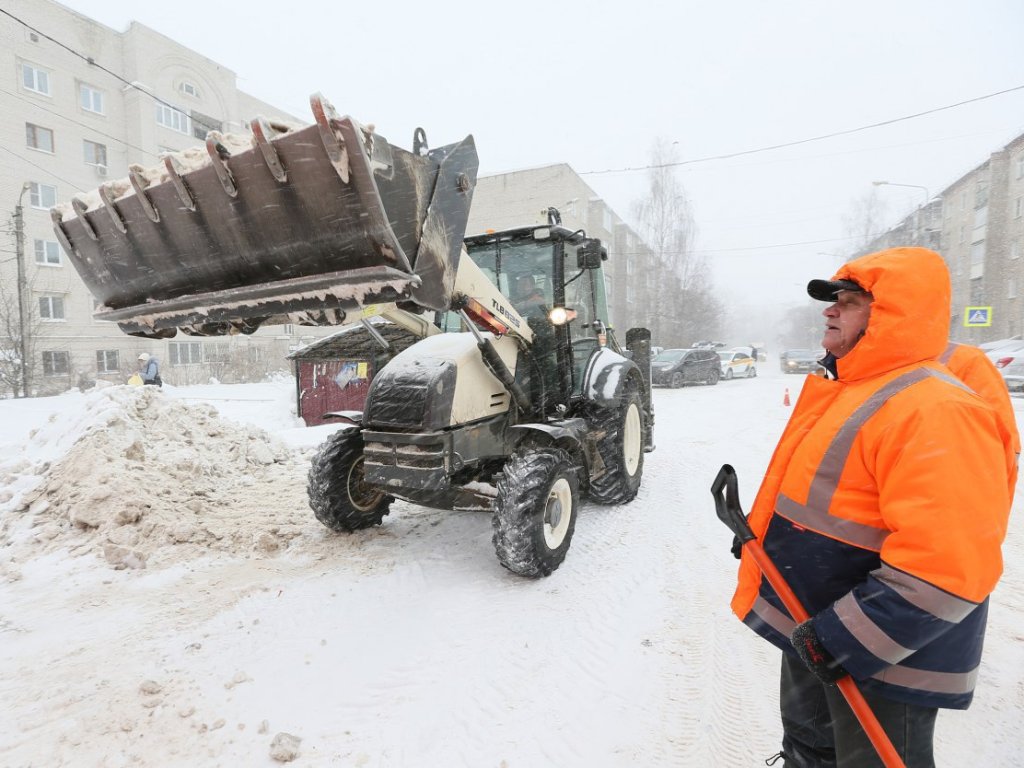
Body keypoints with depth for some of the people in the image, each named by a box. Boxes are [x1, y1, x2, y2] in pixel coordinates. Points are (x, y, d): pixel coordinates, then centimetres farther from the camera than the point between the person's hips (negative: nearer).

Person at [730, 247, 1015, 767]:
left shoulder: (934, 410, -26)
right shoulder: (847, 389, 5)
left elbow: (950, 566, -31)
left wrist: (845, 638, -28)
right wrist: (759, 531, 14)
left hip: (885, 660, -8)